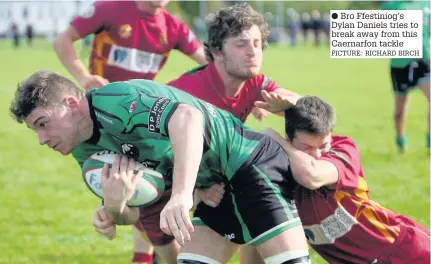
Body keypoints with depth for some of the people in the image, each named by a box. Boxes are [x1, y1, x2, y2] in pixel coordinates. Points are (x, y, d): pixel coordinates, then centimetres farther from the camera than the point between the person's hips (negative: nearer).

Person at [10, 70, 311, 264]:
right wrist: (113, 208, -17)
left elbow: (187, 116, -41)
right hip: (217, 187, 10)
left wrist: (182, 194, -52)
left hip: (251, 161, -9)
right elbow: (133, 214, 9)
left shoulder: (116, 100, -23)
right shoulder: (88, 150, 6)